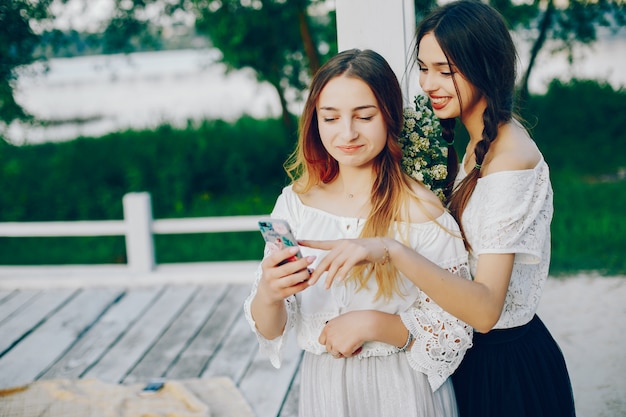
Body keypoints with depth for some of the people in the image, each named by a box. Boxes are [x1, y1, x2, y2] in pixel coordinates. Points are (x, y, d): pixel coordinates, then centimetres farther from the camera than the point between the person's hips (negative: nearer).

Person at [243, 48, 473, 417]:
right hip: (323, 385, 3)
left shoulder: (421, 210, -16)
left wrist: (372, 323, -22)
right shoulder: (295, 203, -5)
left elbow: (453, 331, -10)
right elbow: (271, 330, -3)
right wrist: (268, 295, -24)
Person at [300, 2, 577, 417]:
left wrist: (393, 250, -44)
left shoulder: (512, 158, -25)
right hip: (476, 351, 9)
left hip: (509, 368, -9)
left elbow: (485, 310, -32)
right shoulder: (481, 141, 4)